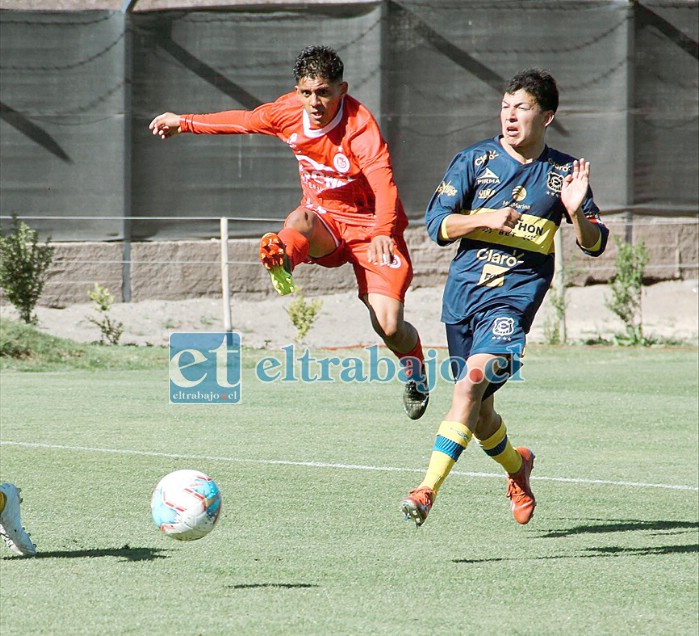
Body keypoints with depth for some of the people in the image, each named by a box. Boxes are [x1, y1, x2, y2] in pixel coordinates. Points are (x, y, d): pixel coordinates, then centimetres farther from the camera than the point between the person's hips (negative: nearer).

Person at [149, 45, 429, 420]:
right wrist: (185, 123, 25)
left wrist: (382, 232, -59)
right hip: (324, 222, 4)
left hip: (369, 225, -4)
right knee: (299, 220, -35)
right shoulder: (289, 111, -7)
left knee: (389, 327, -13)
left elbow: (382, 180, -40)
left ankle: (414, 365, 19)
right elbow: (243, 121, 14)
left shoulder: (359, 124, -25)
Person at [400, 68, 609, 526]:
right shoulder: (473, 161, 4)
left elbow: (595, 245, 8)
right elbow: (436, 224, 1)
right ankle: (517, 466, 43)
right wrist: (486, 219, -15)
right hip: (463, 292, 3)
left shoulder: (563, 173, 4)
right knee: (479, 413, 12)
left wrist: (577, 212, -13)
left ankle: (428, 490, -28)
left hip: (516, 295, -3)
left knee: (471, 385, -24)